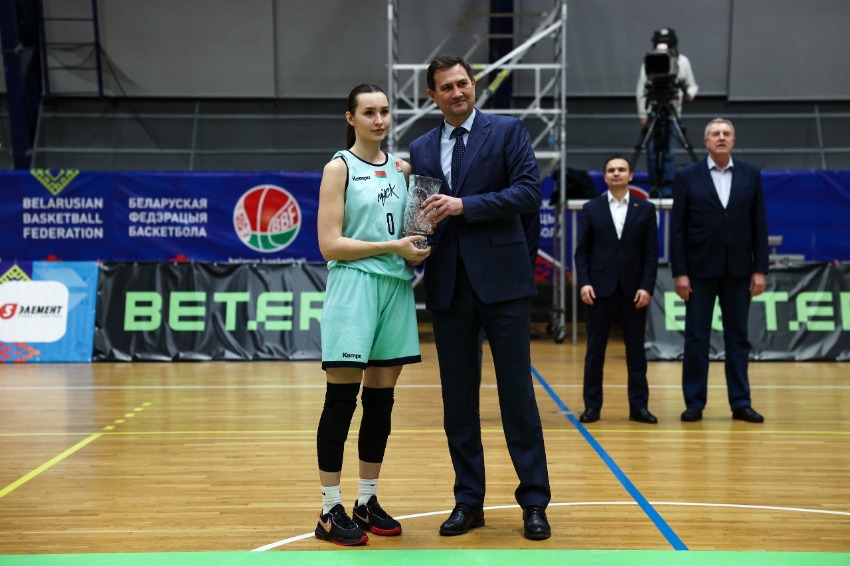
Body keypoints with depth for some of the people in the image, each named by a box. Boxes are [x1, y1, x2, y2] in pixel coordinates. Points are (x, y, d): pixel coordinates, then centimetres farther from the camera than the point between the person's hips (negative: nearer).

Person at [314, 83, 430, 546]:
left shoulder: (401, 167, 14)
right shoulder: (339, 168, -2)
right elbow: (330, 244, -10)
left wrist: (422, 237, 2)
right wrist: (393, 247, -14)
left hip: (395, 287, 6)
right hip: (353, 287, -6)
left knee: (381, 400, 9)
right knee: (341, 400, -4)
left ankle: (367, 502, 19)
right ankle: (330, 511, 3)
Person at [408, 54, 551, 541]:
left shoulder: (508, 131, 1)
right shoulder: (421, 149, 13)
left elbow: (530, 192, -10)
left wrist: (464, 205, -16)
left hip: (501, 280, -4)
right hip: (448, 285, 4)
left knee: (518, 394, 0)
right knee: (458, 400, 8)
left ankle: (534, 502, 9)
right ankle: (469, 502, 18)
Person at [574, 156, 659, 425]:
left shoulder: (645, 209, 6)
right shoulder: (591, 208, 5)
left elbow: (651, 252, 2)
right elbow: (582, 250, 3)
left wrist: (646, 287, -7)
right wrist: (584, 283, -9)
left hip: (633, 290, 0)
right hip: (600, 289, 0)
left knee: (636, 351, 4)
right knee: (595, 351, 4)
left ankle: (638, 406, 11)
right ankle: (592, 406, 10)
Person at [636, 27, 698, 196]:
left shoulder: (683, 61, 1)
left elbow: (693, 85, 7)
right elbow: (640, 90, 0)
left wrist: (689, 94, -17)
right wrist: (642, 115, -3)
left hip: (673, 113, 0)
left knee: (670, 152, -5)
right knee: (652, 151, 1)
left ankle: (668, 188, 1)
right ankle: (655, 185, 16)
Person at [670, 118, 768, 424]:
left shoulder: (750, 175, 6)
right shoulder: (687, 177, 0)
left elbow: (759, 225, 5)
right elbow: (677, 228, -2)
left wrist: (760, 270, -1)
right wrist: (679, 273, -8)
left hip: (738, 271, 2)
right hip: (700, 271, -2)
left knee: (738, 338, 7)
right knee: (696, 339, 2)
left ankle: (740, 403, 14)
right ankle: (694, 404, 10)